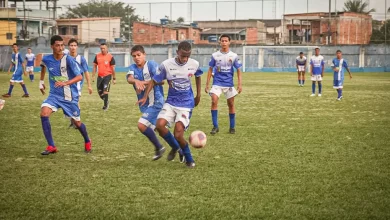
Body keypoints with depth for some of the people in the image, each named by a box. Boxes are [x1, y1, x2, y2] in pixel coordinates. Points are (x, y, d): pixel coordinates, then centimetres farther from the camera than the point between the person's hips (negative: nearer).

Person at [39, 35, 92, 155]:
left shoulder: (69, 60, -17)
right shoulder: (47, 59, -5)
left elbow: (80, 77, -24)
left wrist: (65, 83, -38)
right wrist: (41, 81, 24)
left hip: (70, 96, -2)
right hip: (54, 95, 3)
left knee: (76, 122, 9)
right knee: (44, 114, -22)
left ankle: (87, 142, 41)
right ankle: (51, 146, -14)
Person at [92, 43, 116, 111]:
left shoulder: (110, 57, -6)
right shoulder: (97, 56, 5)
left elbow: (113, 68, -3)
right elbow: (95, 66, 12)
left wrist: (114, 78, -3)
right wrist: (93, 76, 6)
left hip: (107, 76, -5)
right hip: (100, 76, 5)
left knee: (105, 91, -12)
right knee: (99, 92, 10)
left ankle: (105, 106, 0)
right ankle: (106, 101, 35)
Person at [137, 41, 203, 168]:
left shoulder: (194, 64, -8)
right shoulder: (166, 65, -13)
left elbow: (198, 76, 15)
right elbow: (154, 81, -3)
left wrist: (198, 95, 18)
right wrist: (145, 97, -12)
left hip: (186, 104, -2)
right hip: (171, 102, 2)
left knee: (178, 135, -15)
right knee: (160, 125, -21)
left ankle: (189, 159, 11)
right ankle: (175, 147, 8)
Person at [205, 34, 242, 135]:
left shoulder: (234, 56, 1)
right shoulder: (215, 55, 1)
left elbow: (238, 70, 5)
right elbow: (210, 70, 7)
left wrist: (240, 84, -4)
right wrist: (207, 84, 4)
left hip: (229, 83, 1)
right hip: (217, 83, -1)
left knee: (231, 104, 7)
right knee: (214, 101, -20)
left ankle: (232, 127, 21)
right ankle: (215, 126, -13)